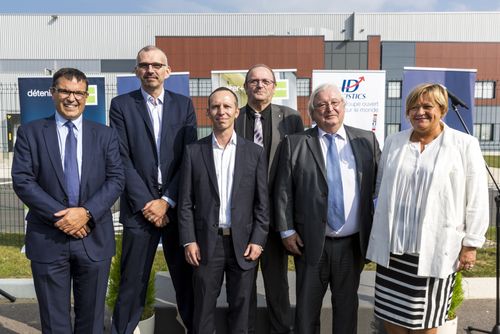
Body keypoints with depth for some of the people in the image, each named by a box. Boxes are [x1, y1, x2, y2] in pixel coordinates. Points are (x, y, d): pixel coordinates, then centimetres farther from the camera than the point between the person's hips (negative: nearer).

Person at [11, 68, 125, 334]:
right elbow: (22, 180, -5)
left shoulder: (105, 135, 7)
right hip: (47, 239, -1)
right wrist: (59, 215, -15)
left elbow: (116, 179, -1)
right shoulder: (30, 133, 4)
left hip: (94, 239, 1)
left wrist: (87, 213, -15)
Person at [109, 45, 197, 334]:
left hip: (177, 205, 2)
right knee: (133, 281, 5)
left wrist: (166, 201, -8)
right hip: (140, 206, -1)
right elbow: (122, 159, -3)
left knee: (186, 275, 10)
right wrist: (145, 203, -10)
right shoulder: (122, 105, 4)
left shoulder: (184, 105, 8)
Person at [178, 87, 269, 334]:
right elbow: (185, 201, 1)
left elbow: (262, 201, 2)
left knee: (240, 307, 12)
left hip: (243, 243, 1)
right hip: (206, 242, 0)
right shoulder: (194, 151, 2)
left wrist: (258, 240, -4)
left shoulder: (255, 152, 3)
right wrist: (189, 241, -6)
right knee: (204, 308, 9)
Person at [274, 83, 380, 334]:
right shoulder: (294, 144, -2)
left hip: (353, 242, 2)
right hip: (311, 243, -1)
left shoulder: (366, 140, 3)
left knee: (347, 305, 17)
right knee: (307, 307, 11)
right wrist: (287, 230, -5)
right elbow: (283, 190, -2)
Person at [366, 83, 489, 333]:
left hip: (435, 250, -3)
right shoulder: (393, 142, 9)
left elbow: (476, 200, -2)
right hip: (391, 247, 4)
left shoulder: (465, 145, -2)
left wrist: (470, 245, -4)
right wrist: (378, 232, 16)